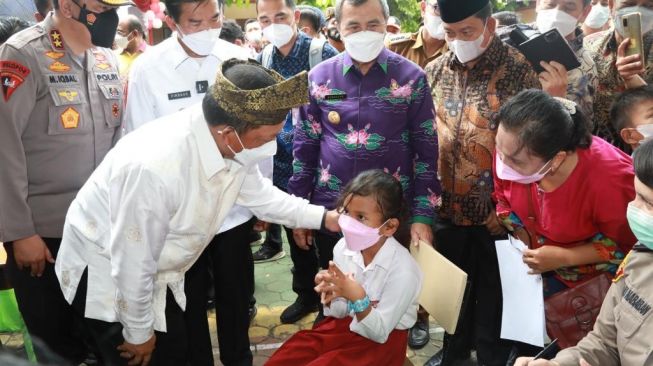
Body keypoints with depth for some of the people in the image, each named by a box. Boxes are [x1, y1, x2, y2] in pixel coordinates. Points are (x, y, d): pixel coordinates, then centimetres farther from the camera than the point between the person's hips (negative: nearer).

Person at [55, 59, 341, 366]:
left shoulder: (237, 147, -15)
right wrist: (139, 332, -13)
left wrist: (323, 217, 1)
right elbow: (131, 264, -27)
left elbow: (260, 194, 6)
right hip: (107, 272, -7)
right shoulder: (153, 167, -38)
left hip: (156, 273, 7)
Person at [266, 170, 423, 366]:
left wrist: (357, 297, -35)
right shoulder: (343, 247, -10)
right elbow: (340, 313, 1)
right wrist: (331, 296, -21)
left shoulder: (403, 270, -26)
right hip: (345, 324, 5)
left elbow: (379, 333, -21)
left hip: (382, 340, -5)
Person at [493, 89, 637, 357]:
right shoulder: (511, 149, -22)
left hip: (591, 274, -4)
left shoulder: (609, 178, -35)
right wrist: (524, 246, -13)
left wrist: (564, 258, -28)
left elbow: (628, 245, -18)